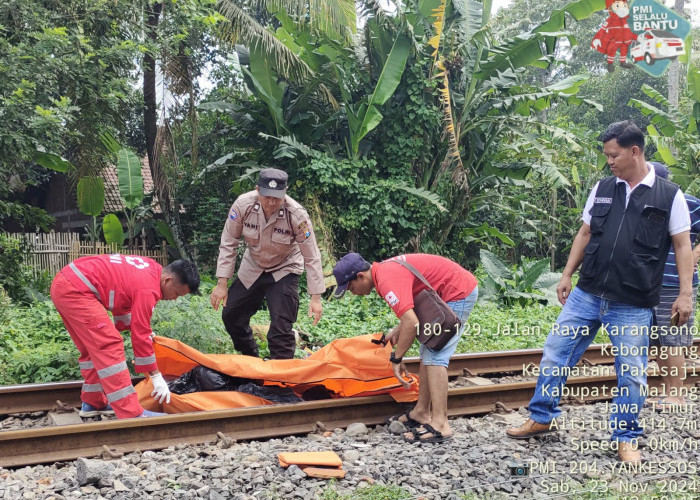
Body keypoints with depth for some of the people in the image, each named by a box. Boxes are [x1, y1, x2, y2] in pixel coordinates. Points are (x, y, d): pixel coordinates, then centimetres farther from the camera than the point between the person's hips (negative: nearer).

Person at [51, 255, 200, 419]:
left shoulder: (151, 268, 11)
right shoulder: (147, 289, -17)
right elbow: (140, 336, -13)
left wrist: (133, 325, 23)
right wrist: (156, 377, -6)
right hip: (75, 290, -11)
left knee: (93, 347, 18)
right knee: (109, 346, -12)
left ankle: (93, 403, 27)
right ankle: (131, 413, -14)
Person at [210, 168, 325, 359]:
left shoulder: (297, 214, -30)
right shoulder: (243, 204, -24)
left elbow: (311, 257, -22)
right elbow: (228, 244, -12)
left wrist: (315, 297, -23)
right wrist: (222, 283, -15)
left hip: (284, 271, -4)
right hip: (252, 268, 4)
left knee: (281, 327, -15)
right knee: (231, 315, 11)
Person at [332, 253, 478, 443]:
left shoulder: (387, 280, -23)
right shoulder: (384, 270, 9)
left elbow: (411, 323, -31)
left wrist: (396, 359, -20)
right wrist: (398, 330, 10)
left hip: (458, 293, -11)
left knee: (434, 356, -13)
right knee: (428, 351, 14)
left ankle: (440, 424, -16)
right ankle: (421, 412, 19)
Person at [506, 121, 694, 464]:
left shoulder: (669, 196, -3)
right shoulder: (602, 189, 7)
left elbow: (682, 245, -2)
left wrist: (685, 294, -8)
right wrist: (567, 275, 11)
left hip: (633, 306, -3)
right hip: (586, 295, 4)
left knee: (632, 374, 4)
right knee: (555, 353, 5)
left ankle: (625, 438, 23)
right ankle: (541, 418, 21)